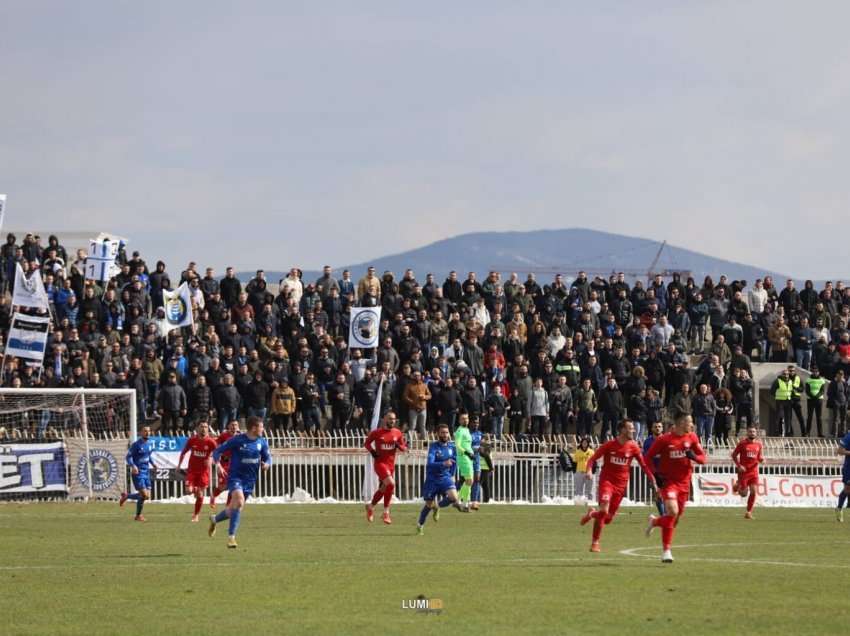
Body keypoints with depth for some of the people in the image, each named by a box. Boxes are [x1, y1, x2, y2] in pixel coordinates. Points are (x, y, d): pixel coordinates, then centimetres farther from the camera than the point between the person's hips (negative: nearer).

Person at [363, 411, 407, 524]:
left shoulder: (397, 433, 4)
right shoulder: (377, 432, -5)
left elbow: (404, 448, 12)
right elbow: (367, 443, 8)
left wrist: (399, 446, -11)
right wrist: (372, 451, -10)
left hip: (391, 464, 5)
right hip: (380, 463, -5)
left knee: (383, 489, 13)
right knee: (391, 484, -23)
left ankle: (371, 507, 37)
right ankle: (386, 513, -11)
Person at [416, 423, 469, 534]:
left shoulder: (452, 446, 0)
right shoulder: (434, 446, -15)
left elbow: (454, 462, 19)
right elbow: (430, 464, -27)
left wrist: (452, 475, 20)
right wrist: (443, 464, -41)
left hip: (445, 477, 3)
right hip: (432, 478, -3)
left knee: (453, 497, -20)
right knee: (429, 505, 4)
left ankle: (437, 506, 15)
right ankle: (420, 525, 32)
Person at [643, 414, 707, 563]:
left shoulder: (692, 437, 2)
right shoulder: (664, 439, -9)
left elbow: (703, 458, 6)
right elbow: (648, 457, -1)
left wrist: (694, 457, -16)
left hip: (684, 483, 5)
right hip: (668, 481, -5)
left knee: (676, 516, 9)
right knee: (672, 511, -23)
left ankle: (655, 521, 44)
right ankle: (666, 550, -14)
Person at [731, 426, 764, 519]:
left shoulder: (758, 444, 7)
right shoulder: (742, 443, -5)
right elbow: (734, 455, -1)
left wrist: (761, 459, -8)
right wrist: (739, 466, -13)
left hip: (754, 471, 3)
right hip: (743, 471, -3)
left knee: (753, 491, -7)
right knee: (744, 493, -2)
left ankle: (749, 512, 4)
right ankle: (737, 485, 33)